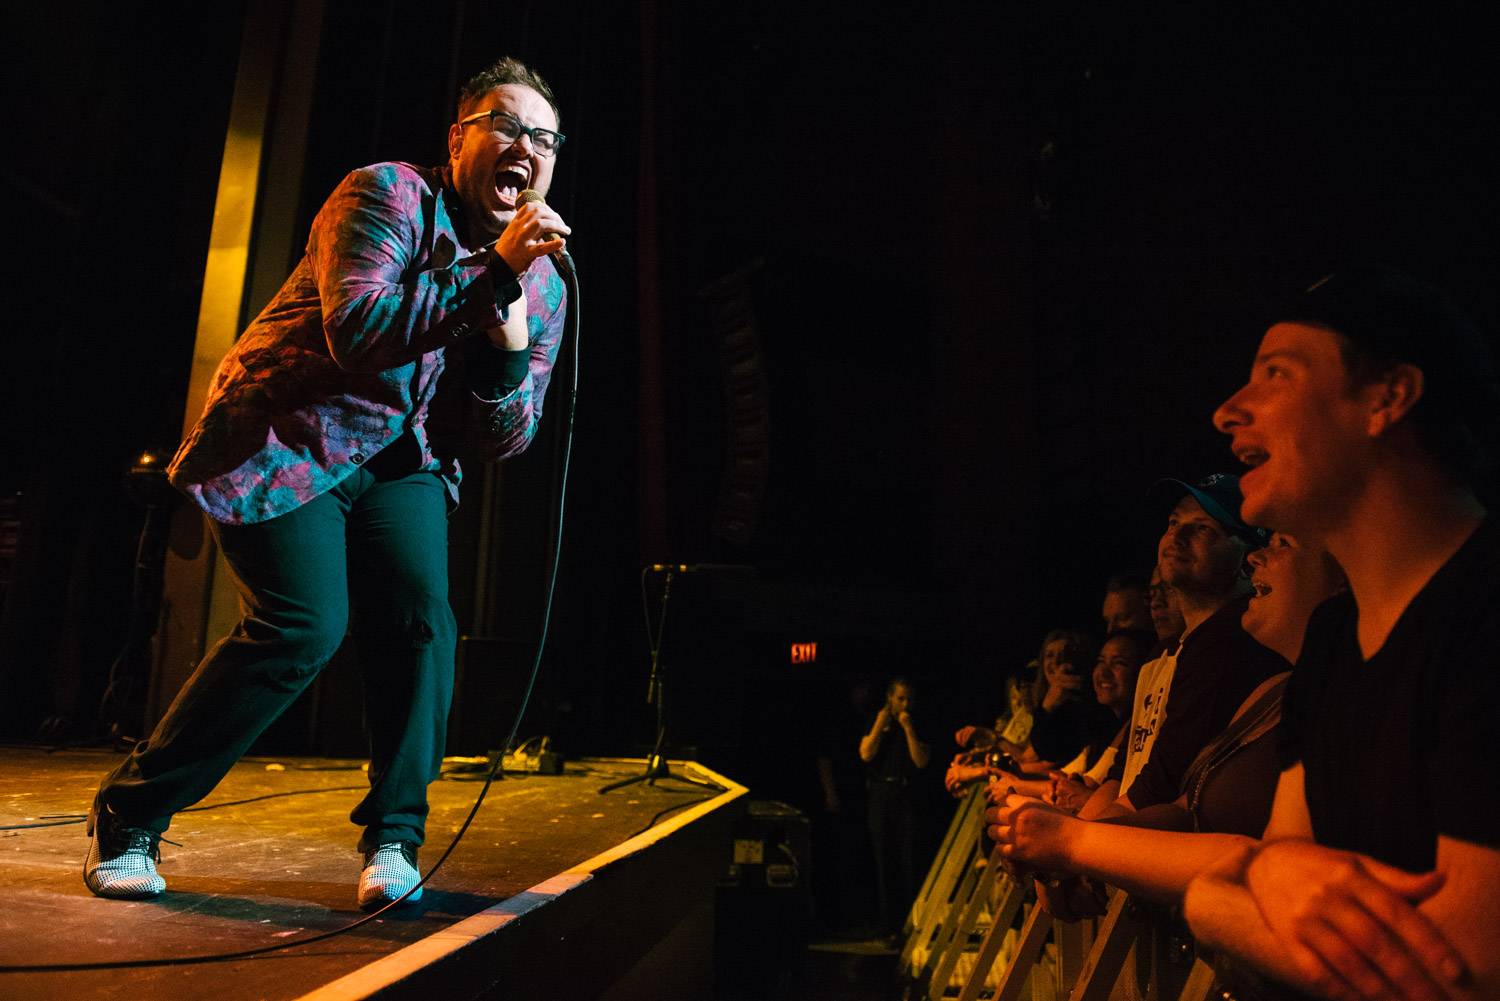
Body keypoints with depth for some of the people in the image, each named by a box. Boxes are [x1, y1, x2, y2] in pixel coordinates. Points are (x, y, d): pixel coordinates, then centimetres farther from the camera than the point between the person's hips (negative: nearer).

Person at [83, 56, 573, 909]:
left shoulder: (544, 285, 0)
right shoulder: (387, 194, -14)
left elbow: (501, 441, -3)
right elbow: (357, 333, -30)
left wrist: (510, 344, -21)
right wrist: (492, 272, -34)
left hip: (398, 457, 5)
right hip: (283, 440, -5)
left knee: (422, 617, -15)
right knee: (304, 626, -17)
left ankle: (395, 837, 1)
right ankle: (126, 820, 4)